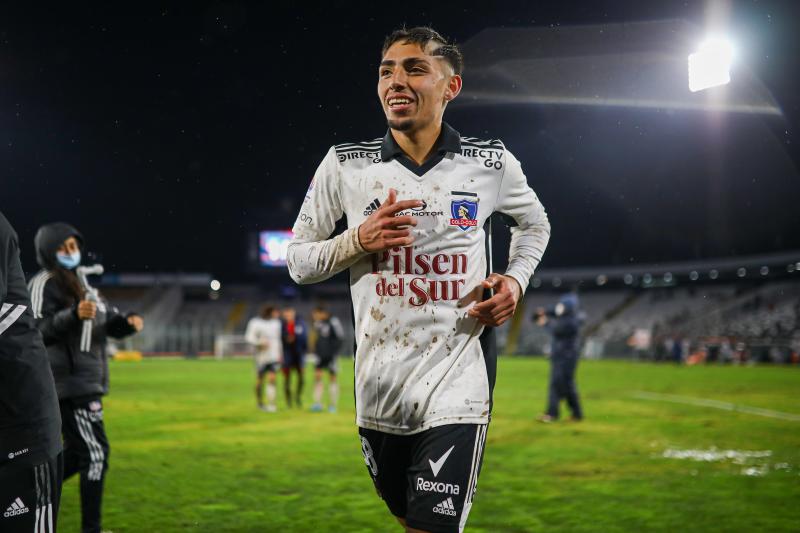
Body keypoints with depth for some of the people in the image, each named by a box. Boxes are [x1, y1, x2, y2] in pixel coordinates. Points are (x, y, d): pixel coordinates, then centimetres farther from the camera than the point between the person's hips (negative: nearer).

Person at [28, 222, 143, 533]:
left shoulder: (81, 283, 17)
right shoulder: (45, 284, -10)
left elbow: (109, 323, 20)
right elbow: (37, 329, -21)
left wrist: (129, 322, -1)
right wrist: (73, 315, -35)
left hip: (85, 382, 9)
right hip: (70, 382, -9)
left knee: (78, 452, 15)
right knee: (95, 452, -9)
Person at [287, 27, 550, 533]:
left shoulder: (492, 163, 0)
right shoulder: (345, 164, -1)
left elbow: (534, 224, 20)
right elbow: (298, 261, 6)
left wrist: (516, 279, 2)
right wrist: (358, 241, -12)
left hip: (456, 385, -2)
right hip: (379, 386, 2)